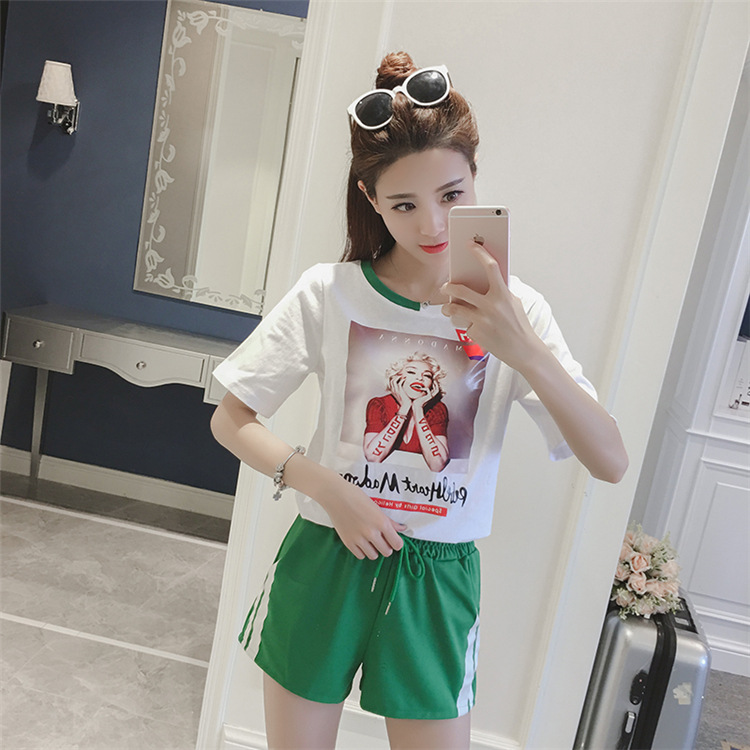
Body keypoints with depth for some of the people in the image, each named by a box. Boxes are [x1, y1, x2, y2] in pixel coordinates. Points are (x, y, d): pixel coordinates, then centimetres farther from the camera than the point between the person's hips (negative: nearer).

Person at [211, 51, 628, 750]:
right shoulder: (330, 292, -9)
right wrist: (329, 487, -19)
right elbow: (231, 422, -4)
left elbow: (610, 462, -17)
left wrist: (525, 350, -32)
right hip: (324, 561, 0)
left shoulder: (513, 310, -7)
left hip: (438, 579, 1)